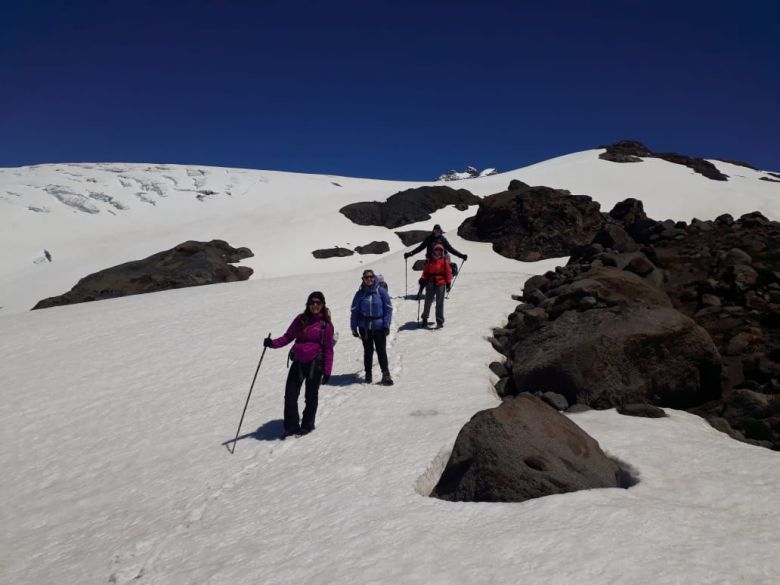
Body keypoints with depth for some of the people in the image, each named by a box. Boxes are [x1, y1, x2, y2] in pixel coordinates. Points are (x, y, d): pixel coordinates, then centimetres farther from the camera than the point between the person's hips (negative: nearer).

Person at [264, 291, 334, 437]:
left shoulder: (326, 324, -1)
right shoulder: (301, 319, 8)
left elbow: (328, 349, 0)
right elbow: (288, 336, 8)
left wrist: (327, 370, -4)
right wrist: (273, 343, -10)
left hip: (315, 362, -3)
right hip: (298, 361, 3)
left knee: (311, 395, 7)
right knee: (290, 395, -1)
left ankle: (307, 425, 26)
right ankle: (291, 426, 15)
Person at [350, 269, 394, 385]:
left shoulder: (381, 291, -3)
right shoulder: (360, 293, 1)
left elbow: (388, 309, -3)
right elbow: (355, 311, 3)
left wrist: (387, 325, -8)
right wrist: (354, 327, 0)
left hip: (379, 326, -1)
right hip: (364, 327, 2)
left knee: (381, 350, -1)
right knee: (368, 351, 10)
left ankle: (386, 375, 7)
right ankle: (368, 374, 22)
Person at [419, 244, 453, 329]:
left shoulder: (444, 261, 2)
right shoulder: (429, 261, 9)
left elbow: (448, 273, 1)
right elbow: (425, 272, 12)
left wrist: (448, 283, -5)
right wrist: (423, 280, -1)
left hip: (440, 284, -2)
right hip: (430, 284, 2)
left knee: (439, 303, -3)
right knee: (428, 302, 7)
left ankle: (440, 322, 2)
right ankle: (425, 318, 25)